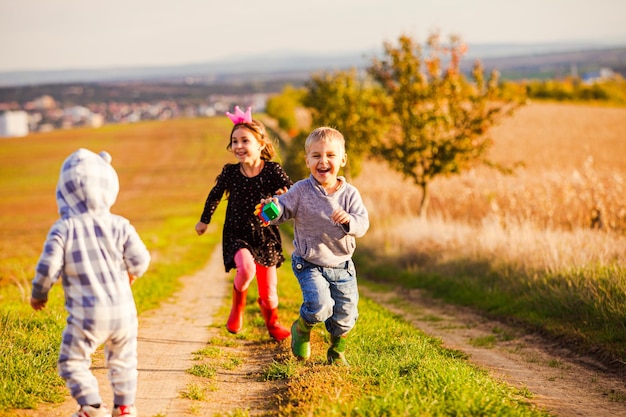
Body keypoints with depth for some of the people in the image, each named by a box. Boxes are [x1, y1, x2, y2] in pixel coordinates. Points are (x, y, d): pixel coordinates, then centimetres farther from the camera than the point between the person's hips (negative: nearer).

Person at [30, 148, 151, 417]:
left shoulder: (64, 229, -10)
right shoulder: (119, 226, -3)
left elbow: (48, 267, -12)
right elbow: (140, 261, -3)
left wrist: (38, 294, 7)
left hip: (87, 314, -4)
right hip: (122, 309, 4)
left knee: (72, 361, 9)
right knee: (122, 360, 20)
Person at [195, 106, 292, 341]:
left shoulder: (273, 171, -11)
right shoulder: (230, 172, -6)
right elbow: (215, 195, 13)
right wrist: (205, 220, 23)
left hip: (265, 235, 0)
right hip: (237, 235, 0)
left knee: (268, 290, 8)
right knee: (246, 268, -32)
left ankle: (272, 324, 44)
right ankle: (238, 305, 3)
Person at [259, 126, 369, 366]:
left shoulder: (349, 194, -6)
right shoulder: (300, 191, -8)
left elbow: (363, 224, -12)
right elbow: (281, 213, -5)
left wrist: (349, 220, -34)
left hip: (341, 266, 3)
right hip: (309, 265, -3)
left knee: (345, 316, 8)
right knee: (320, 306, -24)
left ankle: (337, 352, 38)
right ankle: (302, 328, 11)